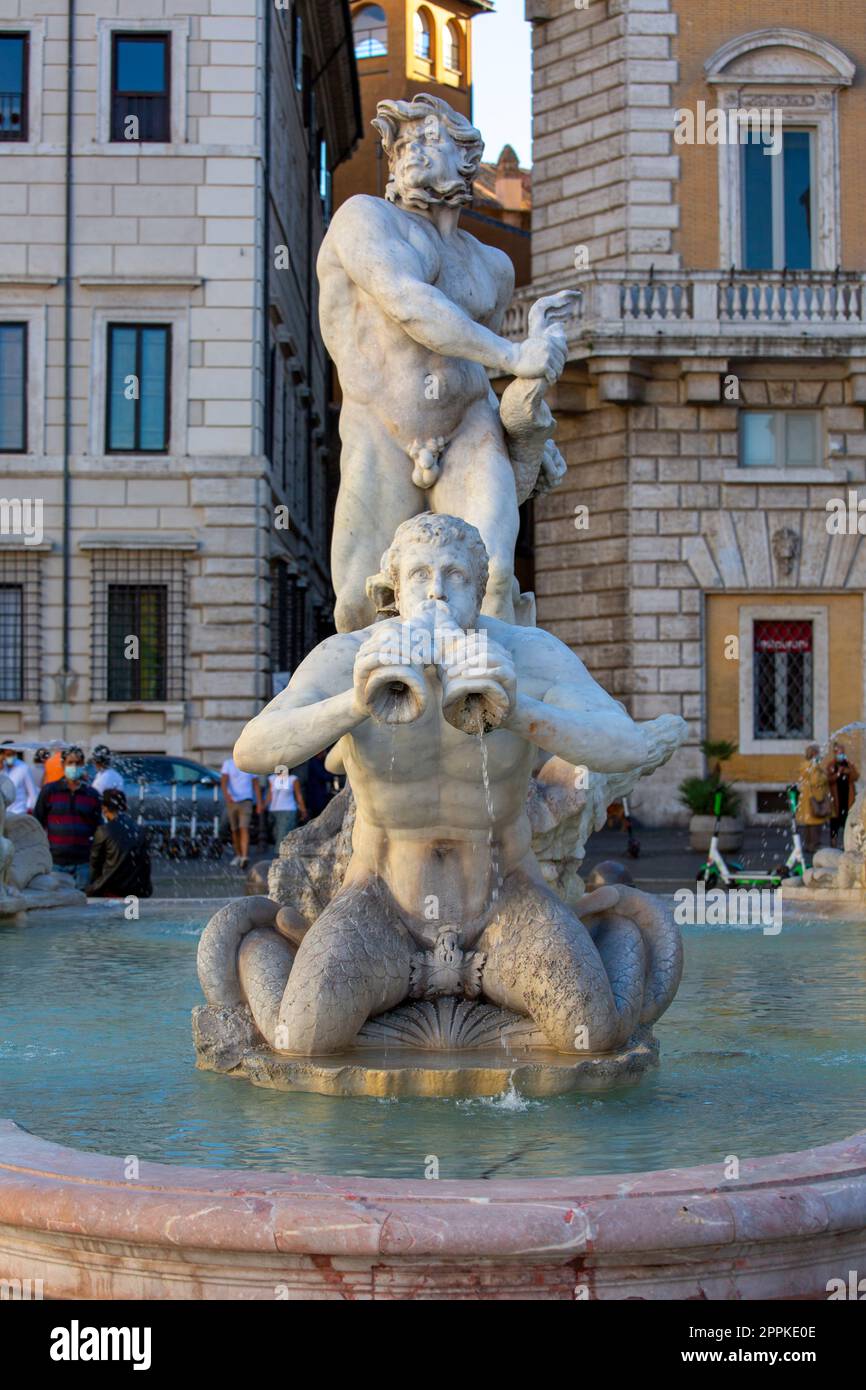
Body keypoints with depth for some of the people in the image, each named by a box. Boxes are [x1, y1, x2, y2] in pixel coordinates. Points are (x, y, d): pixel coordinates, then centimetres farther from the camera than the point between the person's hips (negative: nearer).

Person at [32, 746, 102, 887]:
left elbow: (98, 828, 14)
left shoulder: (92, 795, 9)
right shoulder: (49, 790, 5)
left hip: (83, 863, 1)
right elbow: (37, 823, 7)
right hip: (55, 861, -1)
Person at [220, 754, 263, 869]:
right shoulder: (228, 764, -1)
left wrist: (259, 803, 0)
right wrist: (226, 794, -32)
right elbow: (223, 781, -13)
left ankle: (244, 857, -28)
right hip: (231, 801, 2)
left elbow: (256, 785, 6)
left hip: (246, 801, -1)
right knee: (235, 830, 13)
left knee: (244, 829, -16)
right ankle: (238, 855, 29)